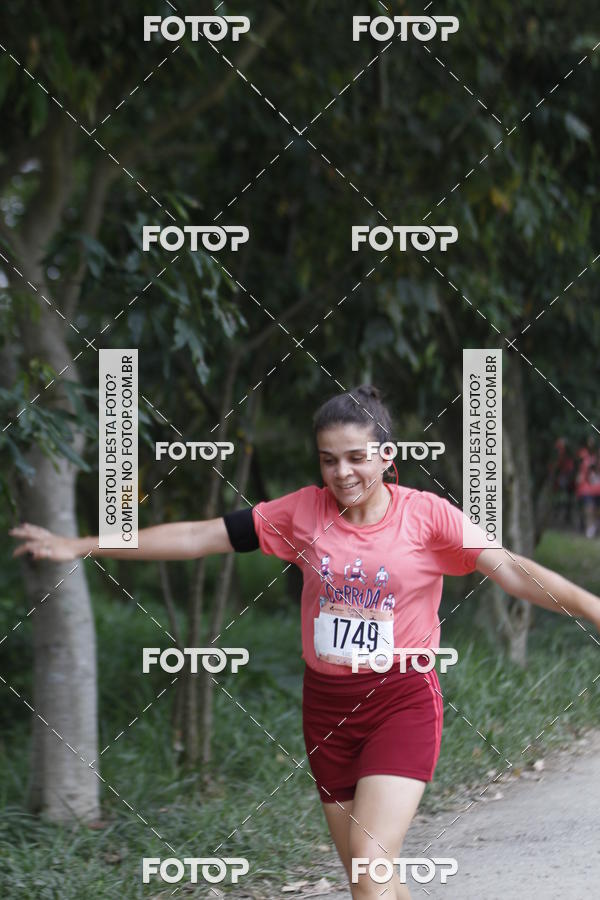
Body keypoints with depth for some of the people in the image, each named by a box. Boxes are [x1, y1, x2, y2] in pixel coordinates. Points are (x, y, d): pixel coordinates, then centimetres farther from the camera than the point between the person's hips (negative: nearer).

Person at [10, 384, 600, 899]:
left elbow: (509, 569, -14)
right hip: (327, 705, 4)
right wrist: (81, 547, 4)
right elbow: (197, 537, 3)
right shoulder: (303, 512, 1)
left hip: (402, 700, -4)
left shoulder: (426, 514, -7)